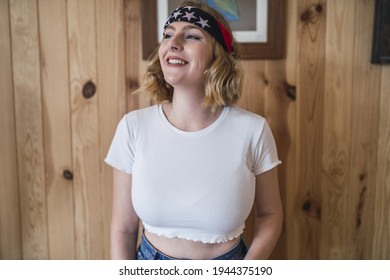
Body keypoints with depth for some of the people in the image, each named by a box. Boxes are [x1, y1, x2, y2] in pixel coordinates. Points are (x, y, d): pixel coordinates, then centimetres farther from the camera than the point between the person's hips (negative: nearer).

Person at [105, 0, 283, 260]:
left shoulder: (251, 129, -17)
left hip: (230, 258, 0)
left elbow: (270, 214, -3)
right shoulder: (134, 127, -14)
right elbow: (123, 229, -6)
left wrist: (247, 272, -15)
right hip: (150, 256, 1)